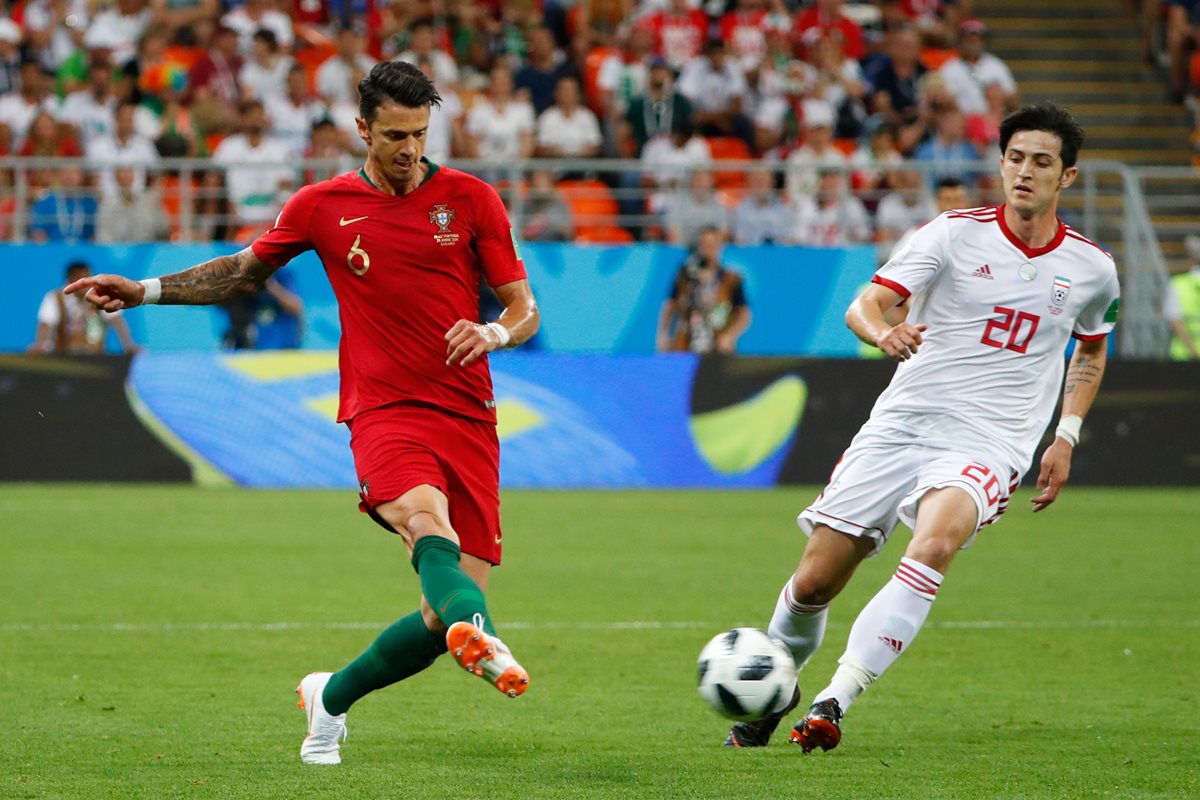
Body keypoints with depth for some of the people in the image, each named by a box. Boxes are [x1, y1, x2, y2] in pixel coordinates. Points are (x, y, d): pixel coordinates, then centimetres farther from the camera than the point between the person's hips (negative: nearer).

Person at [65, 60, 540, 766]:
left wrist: (494, 333, -15)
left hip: (470, 417, 2)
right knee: (428, 520, -35)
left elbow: (525, 309, 9)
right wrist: (146, 290, 19)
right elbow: (245, 271, 27)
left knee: (449, 611, -5)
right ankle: (480, 641, -65)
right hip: (386, 411, -2)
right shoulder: (323, 206, 9)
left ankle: (333, 698, 19)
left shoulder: (471, 198, 6)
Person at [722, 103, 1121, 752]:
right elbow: (864, 306, -9)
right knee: (814, 581, -2)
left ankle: (834, 702, -36)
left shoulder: (1092, 269, 8)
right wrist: (884, 332, -34)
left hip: (989, 445, -1)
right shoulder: (955, 234, -1)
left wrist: (1067, 437, 16)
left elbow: (1091, 350, 29)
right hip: (901, 424, 1)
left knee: (936, 542, -33)